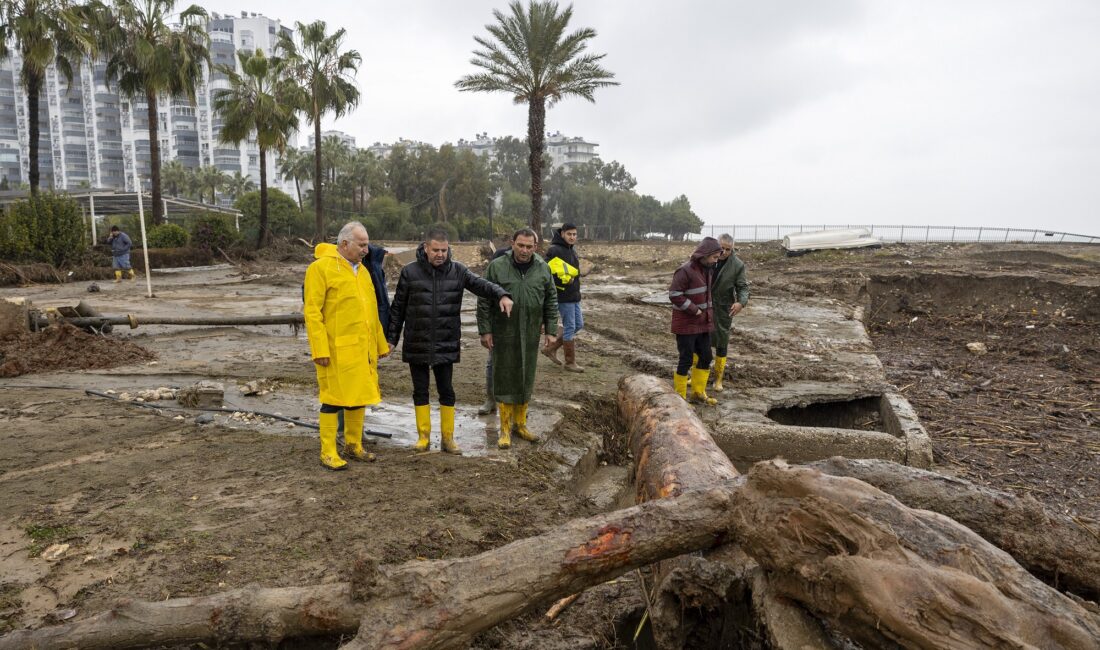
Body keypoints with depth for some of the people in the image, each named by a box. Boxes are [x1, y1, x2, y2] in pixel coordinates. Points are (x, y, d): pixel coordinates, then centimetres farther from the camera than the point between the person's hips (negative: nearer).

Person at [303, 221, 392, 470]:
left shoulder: (362, 270, 15)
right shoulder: (321, 267, -8)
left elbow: (372, 311, 19)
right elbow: (312, 312, -13)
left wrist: (381, 344, 19)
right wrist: (320, 349, -18)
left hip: (363, 348, 7)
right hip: (336, 349, -7)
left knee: (359, 396, 14)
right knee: (333, 399, 0)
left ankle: (353, 445, 28)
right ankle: (328, 453, 11)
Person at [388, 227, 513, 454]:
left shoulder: (458, 271, -1)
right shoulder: (410, 272, -4)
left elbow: (481, 285, -12)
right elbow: (397, 308, 3)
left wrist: (501, 295, -33)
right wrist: (391, 338, 3)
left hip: (446, 345, 1)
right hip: (417, 345, 0)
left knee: (446, 391, 7)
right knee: (420, 391, 10)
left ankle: (447, 437, 19)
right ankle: (423, 436, 24)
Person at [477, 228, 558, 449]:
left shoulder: (543, 269, 2)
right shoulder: (496, 267, -6)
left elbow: (551, 301, 8)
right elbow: (484, 300, -4)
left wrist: (551, 330, 4)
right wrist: (485, 330, -6)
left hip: (530, 335, 3)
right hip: (503, 334, -3)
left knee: (526, 379, 11)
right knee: (504, 378, 3)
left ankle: (520, 424, 27)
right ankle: (505, 428, 14)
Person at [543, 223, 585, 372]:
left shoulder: (572, 250, 13)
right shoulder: (555, 251, -15)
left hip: (574, 296, 9)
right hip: (563, 297, -9)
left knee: (579, 325, 14)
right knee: (570, 327, -2)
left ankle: (551, 349, 23)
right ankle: (570, 362, 11)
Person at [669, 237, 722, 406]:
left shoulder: (705, 270, 9)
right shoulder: (685, 270, -18)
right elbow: (675, 295, -22)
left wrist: (709, 313, 9)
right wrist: (695, 310, -19)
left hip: (703, 323, 8)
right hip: (686, 324, -8)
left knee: (705, 357, 13)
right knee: (687, 360, -1)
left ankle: (698, 392, 28)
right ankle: (679, 397, 12)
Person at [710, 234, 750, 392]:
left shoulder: (738, 265, -9)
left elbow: (743, 287, -6)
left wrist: (741, 302, -26)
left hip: (723, 310, -1)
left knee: (722, 343, 7)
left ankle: (718, 379, 21)